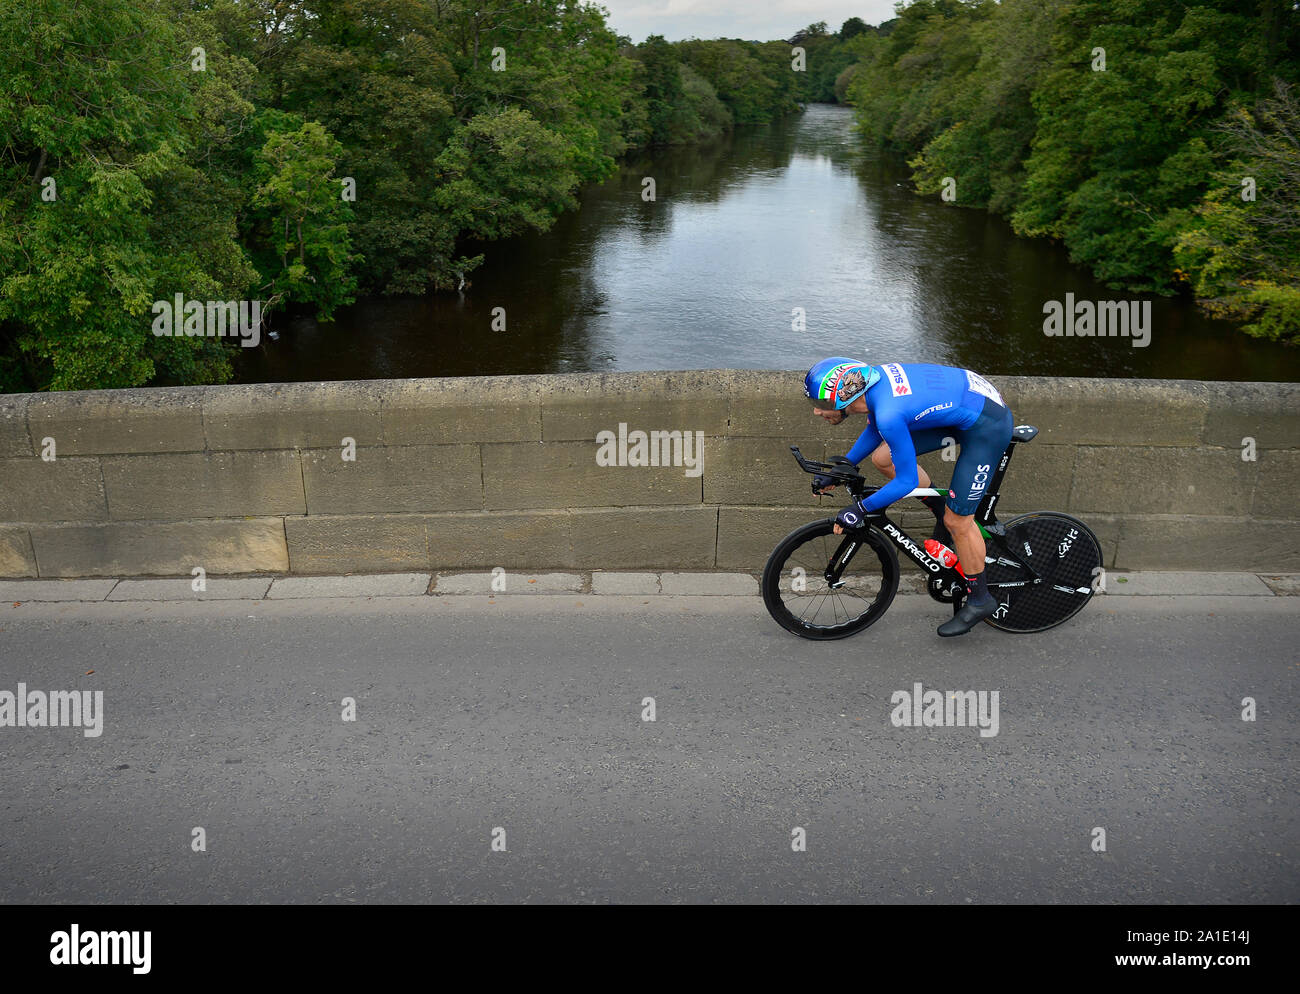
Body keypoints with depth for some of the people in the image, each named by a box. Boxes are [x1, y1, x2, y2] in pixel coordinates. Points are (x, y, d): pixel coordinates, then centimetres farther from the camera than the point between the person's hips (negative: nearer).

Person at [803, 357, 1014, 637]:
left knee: (957, 520, -3)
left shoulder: (889, 414, -32)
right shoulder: (872, 377, -6)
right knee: (883, 459, 6)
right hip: (963, 404, 9)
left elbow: (907, 481, -22)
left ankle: (979, 599, 17)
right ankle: (945, 512, 23)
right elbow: (875, 428, 15)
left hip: (988, 425, -9)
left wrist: (861, 508, -15)